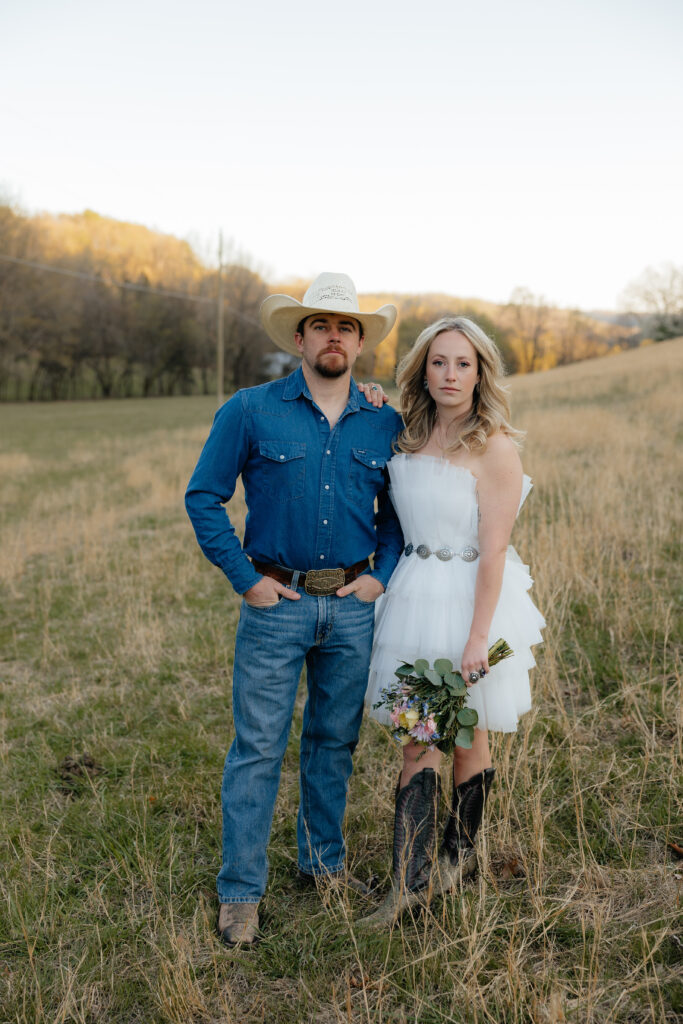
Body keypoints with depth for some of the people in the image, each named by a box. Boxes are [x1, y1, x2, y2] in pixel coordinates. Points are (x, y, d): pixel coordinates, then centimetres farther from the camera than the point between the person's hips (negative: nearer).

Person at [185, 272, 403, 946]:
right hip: (276, 605, -3)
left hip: (352, 607, 3)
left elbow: (397, 509, 17)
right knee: (258, 748, 1)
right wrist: (245, 578, -7)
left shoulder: (384, 423, 6)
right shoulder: (252, 411, -3)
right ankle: (240, 892, 15)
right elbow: (203, 496, -1)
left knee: (335, 741, 15)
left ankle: (323, 862, 34)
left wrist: (382, 573, 3)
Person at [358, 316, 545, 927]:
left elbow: (493, 551, -15)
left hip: (470, 596, -5)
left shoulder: (495, 447, -13)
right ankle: (410, 881, 16)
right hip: (414, 595, 5)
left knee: (468, 735, 10)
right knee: (420, 741, 6)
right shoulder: (407, 436, 6)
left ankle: (459, 853, 30)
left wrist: (477, 637, -19)